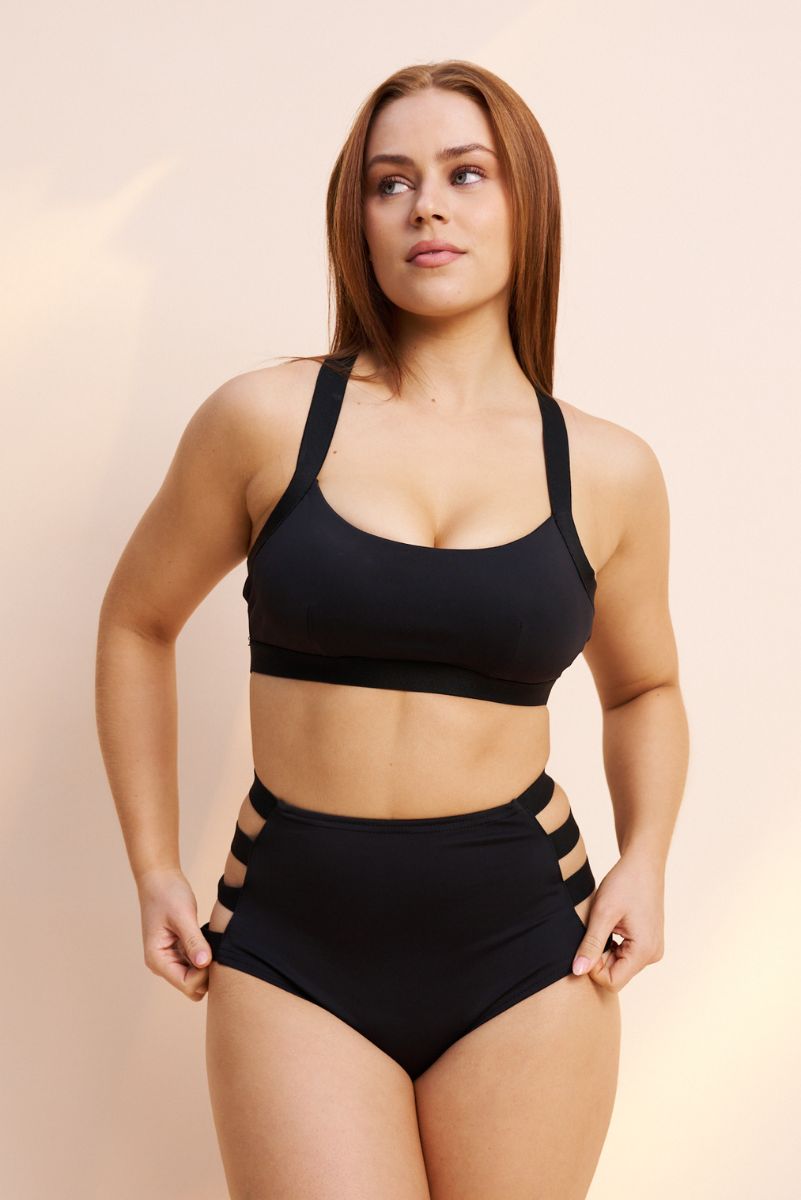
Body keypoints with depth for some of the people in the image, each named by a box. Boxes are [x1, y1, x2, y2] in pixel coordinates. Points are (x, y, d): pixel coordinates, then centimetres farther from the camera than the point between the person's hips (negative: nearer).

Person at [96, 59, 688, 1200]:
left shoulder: (609, 472, 1)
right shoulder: (265, 420, -4)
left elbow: (644, 690, 18)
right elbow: (137, 623, 10)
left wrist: (646, 857, 1)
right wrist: (154, 868, 7)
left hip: (526, 947, 2)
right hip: (294, 944, -1)